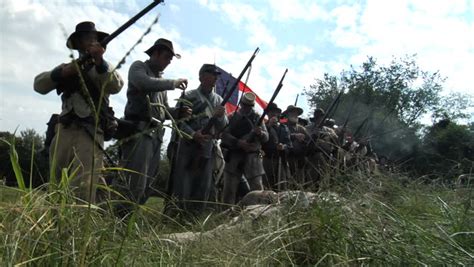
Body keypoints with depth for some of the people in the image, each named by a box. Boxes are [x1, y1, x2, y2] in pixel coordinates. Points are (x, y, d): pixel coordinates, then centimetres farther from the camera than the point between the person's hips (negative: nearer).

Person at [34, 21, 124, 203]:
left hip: (90, 133, -4)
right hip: (64, 130, 4)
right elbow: (39, 85, 7)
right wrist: (62, 73, -11)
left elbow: (115, 87, -10)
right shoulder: (66, 66, 21)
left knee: (83, 189, -16)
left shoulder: (104, 68, 13)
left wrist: (99, 61, -25)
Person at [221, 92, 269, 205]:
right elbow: (225, 135, -3)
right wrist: (238, 142, -19)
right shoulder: (231, 117, 9)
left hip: (252, 156, 0)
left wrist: (260, 133, -20)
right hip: (234, 156, 0)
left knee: (257, 188, -4)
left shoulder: (257, 118, 10)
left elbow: (266, 137, 3)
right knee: (229, 188, 2)